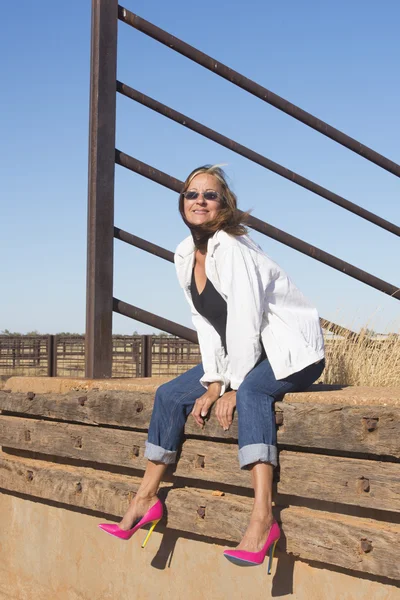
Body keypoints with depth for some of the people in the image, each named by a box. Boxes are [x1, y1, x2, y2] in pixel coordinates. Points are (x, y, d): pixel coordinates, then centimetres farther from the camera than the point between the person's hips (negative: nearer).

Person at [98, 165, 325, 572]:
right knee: (170, 395, 0)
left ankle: (263, 520, -48)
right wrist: (214, 382, -6)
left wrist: (233, 386, -23)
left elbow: (245, 320, -25)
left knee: (251, 389, -38)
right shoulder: (185, 255, 2)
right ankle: (145, 500, 8)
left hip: (292, 353, -9)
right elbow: (205, 323, 3)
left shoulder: (232, 248, -22)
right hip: (243, 354, 9)